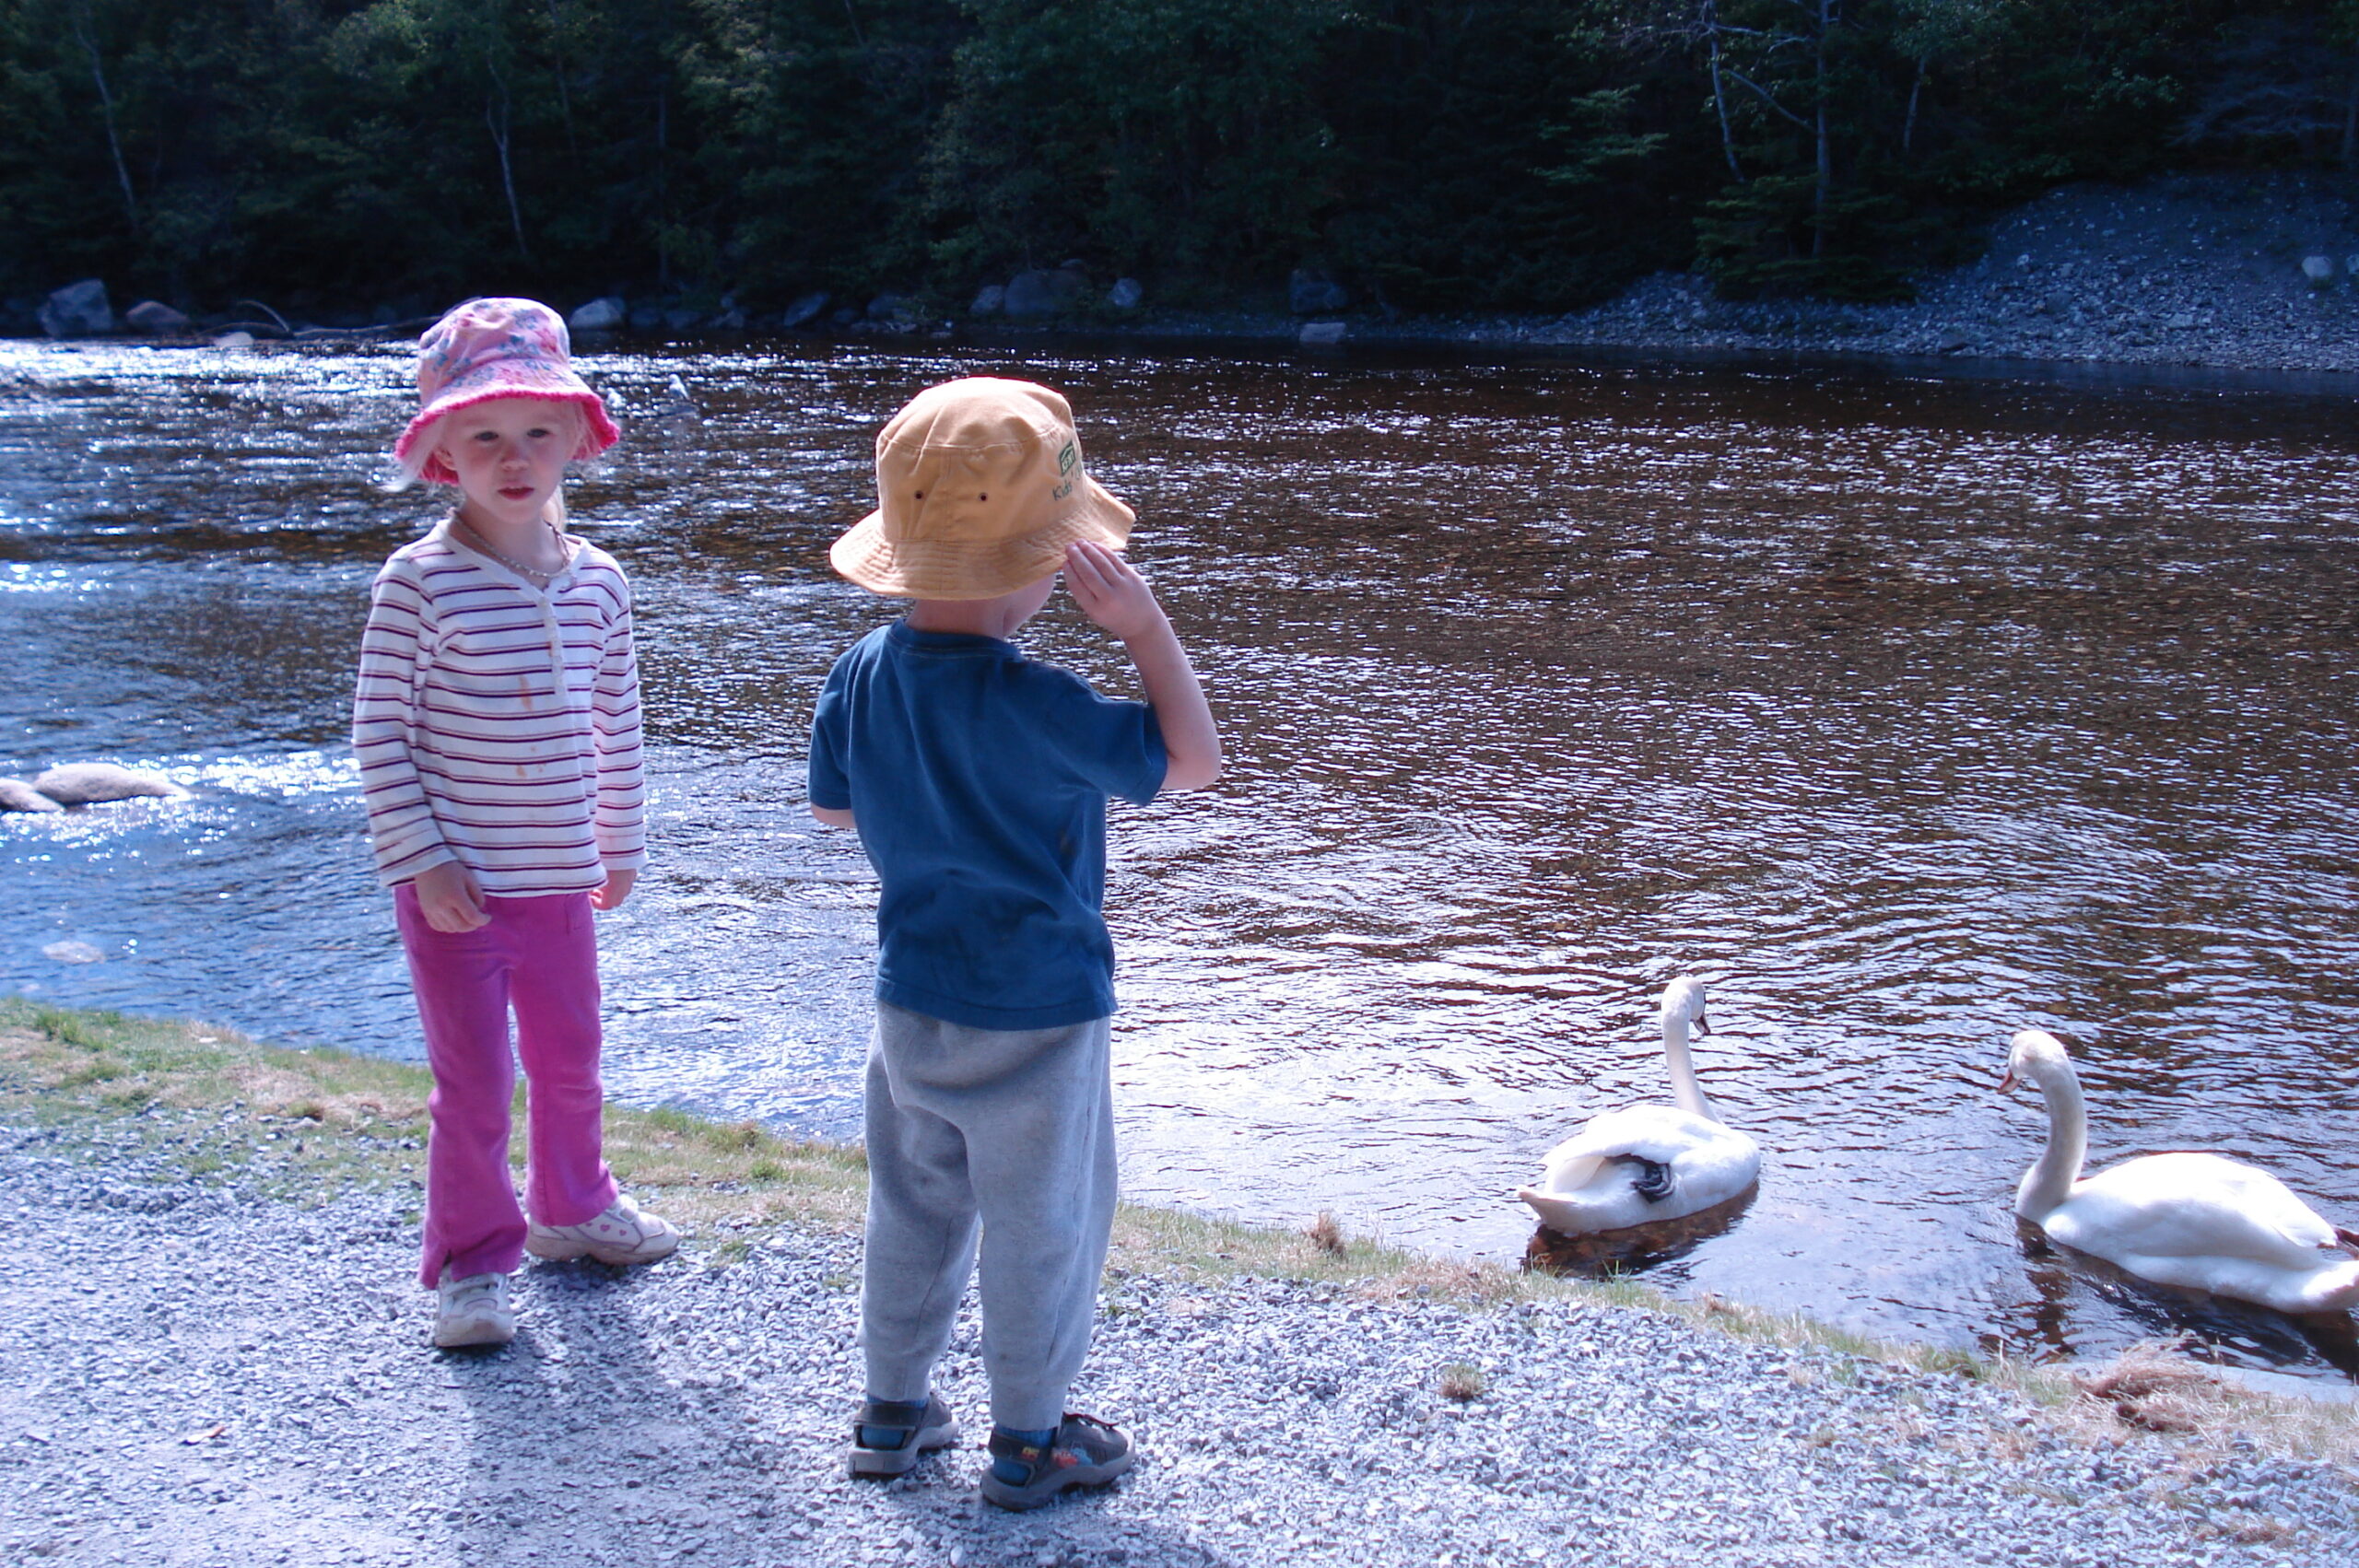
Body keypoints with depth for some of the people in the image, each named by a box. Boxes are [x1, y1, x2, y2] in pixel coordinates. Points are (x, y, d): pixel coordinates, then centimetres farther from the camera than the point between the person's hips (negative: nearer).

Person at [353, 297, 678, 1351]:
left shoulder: (597, 581, 2)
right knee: (475, 1084, 1)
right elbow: (378, 733, -10)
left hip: (559, 878, 5)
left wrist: (620, 848, 16)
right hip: (456, 887, -5)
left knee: (569, 1060, 19)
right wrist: (423, 863, -14)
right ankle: (470, 1259, 20)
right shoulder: (420, 582, -12)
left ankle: (571, 1207, 43)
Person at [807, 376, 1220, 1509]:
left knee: (914, 1210, 21)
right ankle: (1030, 1439, 24)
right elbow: (1190, 760, -19)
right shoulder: (1030, 705, -26)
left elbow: (832, 803, 10)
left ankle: (893, 1411, 34)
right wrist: (1145, 625, -20)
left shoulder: (863, 673, -5)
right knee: (1042, 1227, 10)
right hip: (1036, 1013, -7)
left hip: (911, 1000, 7)